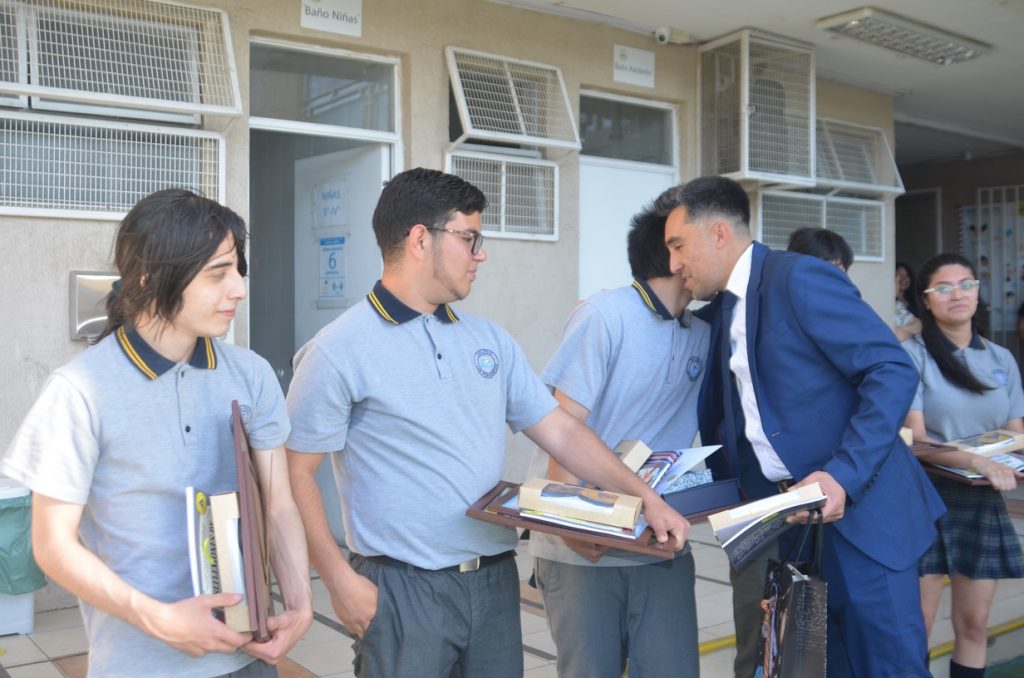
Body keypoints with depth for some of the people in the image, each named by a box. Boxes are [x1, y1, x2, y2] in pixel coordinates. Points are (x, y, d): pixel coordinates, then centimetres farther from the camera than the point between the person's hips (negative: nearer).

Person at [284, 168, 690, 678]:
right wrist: (339, 580, -13)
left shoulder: (490, 341, 8)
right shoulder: (338, 352, -9)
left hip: (496, 579, 6)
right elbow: (295, 474, -8)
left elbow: (561, 431, 7)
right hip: (403, 589, -5)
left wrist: (645, 496, -1)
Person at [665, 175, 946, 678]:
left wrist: (843, 476, -26)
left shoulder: (799, 277, -14)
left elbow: (894, 372, -19)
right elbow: (720, 412, 21)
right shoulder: (723, 309, 13)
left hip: (856, 509, -8)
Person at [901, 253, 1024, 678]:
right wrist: (978, 462, -27)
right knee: (916, 627, -3)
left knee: (973, 625, 10)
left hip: (983, 502, 5)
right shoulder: (912, 354, -7)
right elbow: (915, 440, -13)